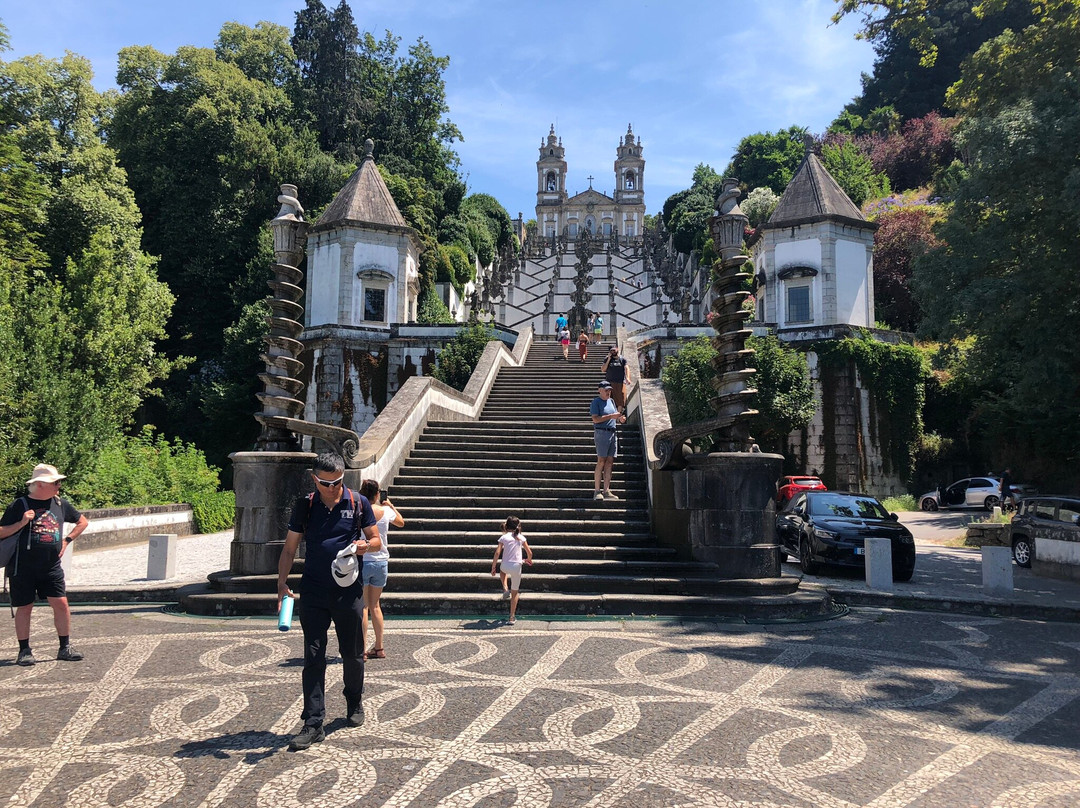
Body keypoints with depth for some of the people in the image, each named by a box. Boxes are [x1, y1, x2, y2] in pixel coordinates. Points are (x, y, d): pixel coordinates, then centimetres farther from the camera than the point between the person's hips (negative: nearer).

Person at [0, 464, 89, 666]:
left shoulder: (60, 503, 8)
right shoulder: (19, 505, -5)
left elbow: (83, 522, 21)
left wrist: (67, 540, 11)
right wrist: (21, 523, -19)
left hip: (52, 567, 3)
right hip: (23, 567, -3)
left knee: (61, 604, -2)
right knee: (24, 608, 5)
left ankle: (65, 648, 9)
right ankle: (25, 651, 19)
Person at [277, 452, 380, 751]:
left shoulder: (358, 503, 0)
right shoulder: (304, 505, 2)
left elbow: (376, 541, 6)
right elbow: (290, 547, 4)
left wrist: (365, 545, -17)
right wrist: (282, 582, -8)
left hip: (349, 591, 0)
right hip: (313, 593, 0)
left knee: (353, 654, 13)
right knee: (313, 657, -1)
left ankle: (354, 703, 36)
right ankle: (313, 724, 4)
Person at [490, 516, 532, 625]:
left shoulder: (503, 537, 1)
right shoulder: (521, 537, 5)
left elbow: (497, 553, -6)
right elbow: (529, 553, 7)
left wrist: (493, 568, 2)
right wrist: (529, 560, 29)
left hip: (505, 566, 0)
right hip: (516, 567, 0)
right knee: (515, 593, 13)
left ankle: (505, 589, 19)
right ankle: (512, 617, 13)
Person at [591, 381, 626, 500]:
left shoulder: (611, 401, 18)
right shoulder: (596, 402, -4)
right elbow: (595, 419, -14)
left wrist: (620, 419, 1)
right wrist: (611, 416, -18)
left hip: (612, 433, 7)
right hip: (601, 433, -7)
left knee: (610, 462, 5)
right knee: (601, 462, -8)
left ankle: (606, 491, 8)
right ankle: (596, 491, -5)